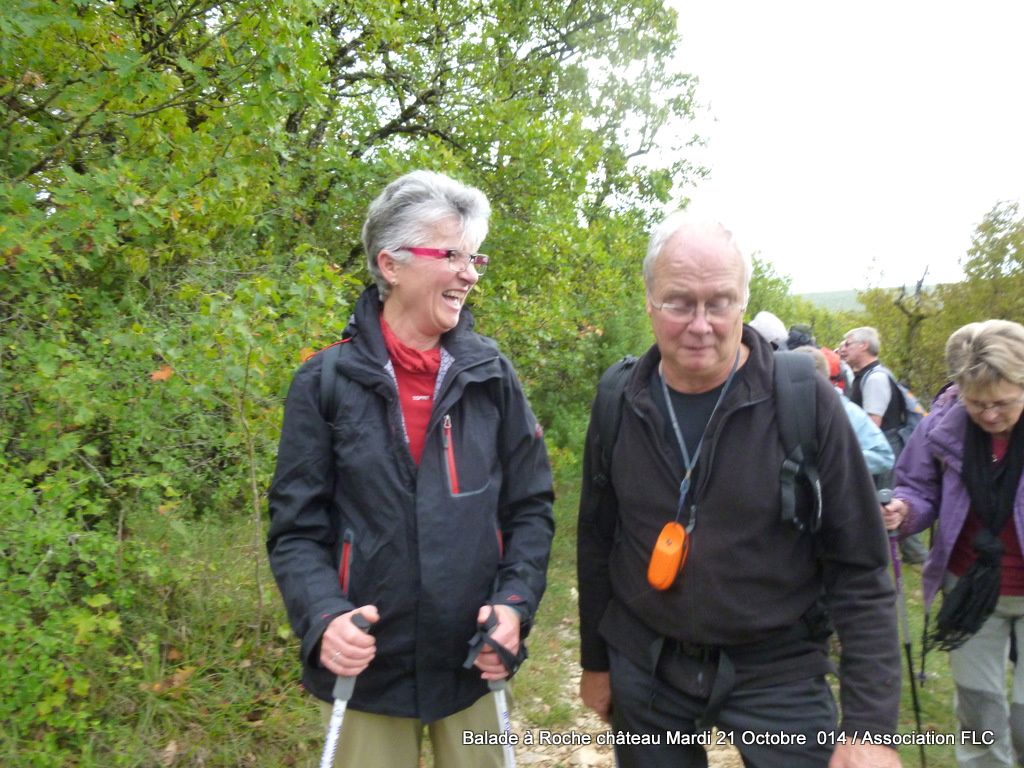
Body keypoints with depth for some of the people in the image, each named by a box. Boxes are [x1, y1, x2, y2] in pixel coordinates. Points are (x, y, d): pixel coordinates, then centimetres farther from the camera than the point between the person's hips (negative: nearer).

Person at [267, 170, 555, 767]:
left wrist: (515, 602, -12)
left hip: (475, 663, 2)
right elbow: (297, 528, -5)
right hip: (370, 665, -1)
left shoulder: (492, 376, -2)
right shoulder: (326, 382, -7)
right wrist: (323, 619, -21)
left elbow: (531, 506, 1)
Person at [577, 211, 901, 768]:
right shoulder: (619, 404, -6)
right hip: (644, 665, 3)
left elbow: (859, 569, -10)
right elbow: (596, 542, 5)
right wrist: (595, 660, 10)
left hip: (778, 669, -2)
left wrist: (869, 723, -12)